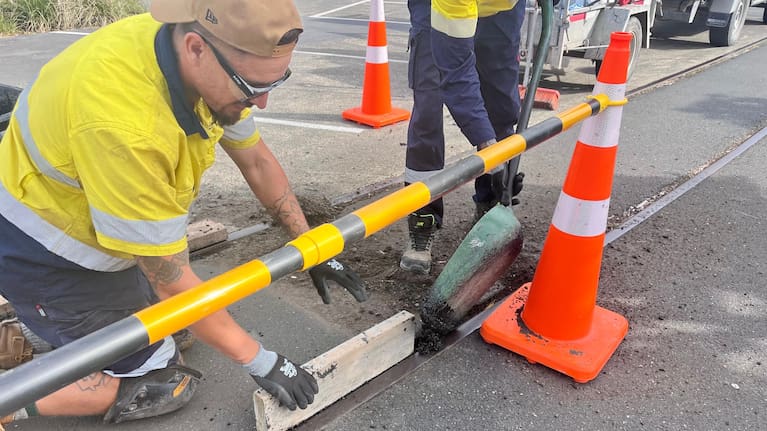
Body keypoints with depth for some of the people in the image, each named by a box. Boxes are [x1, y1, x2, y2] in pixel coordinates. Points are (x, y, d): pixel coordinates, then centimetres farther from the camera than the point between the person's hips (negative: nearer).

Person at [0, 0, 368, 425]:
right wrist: (259, 361, -17)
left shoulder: (207, 63, -15)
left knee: (180, 332, 13)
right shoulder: (126, 123, -39)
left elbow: (257, 159, 0)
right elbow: (172, 279, -29)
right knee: (162, 386, -4)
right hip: (45, 254, -7)